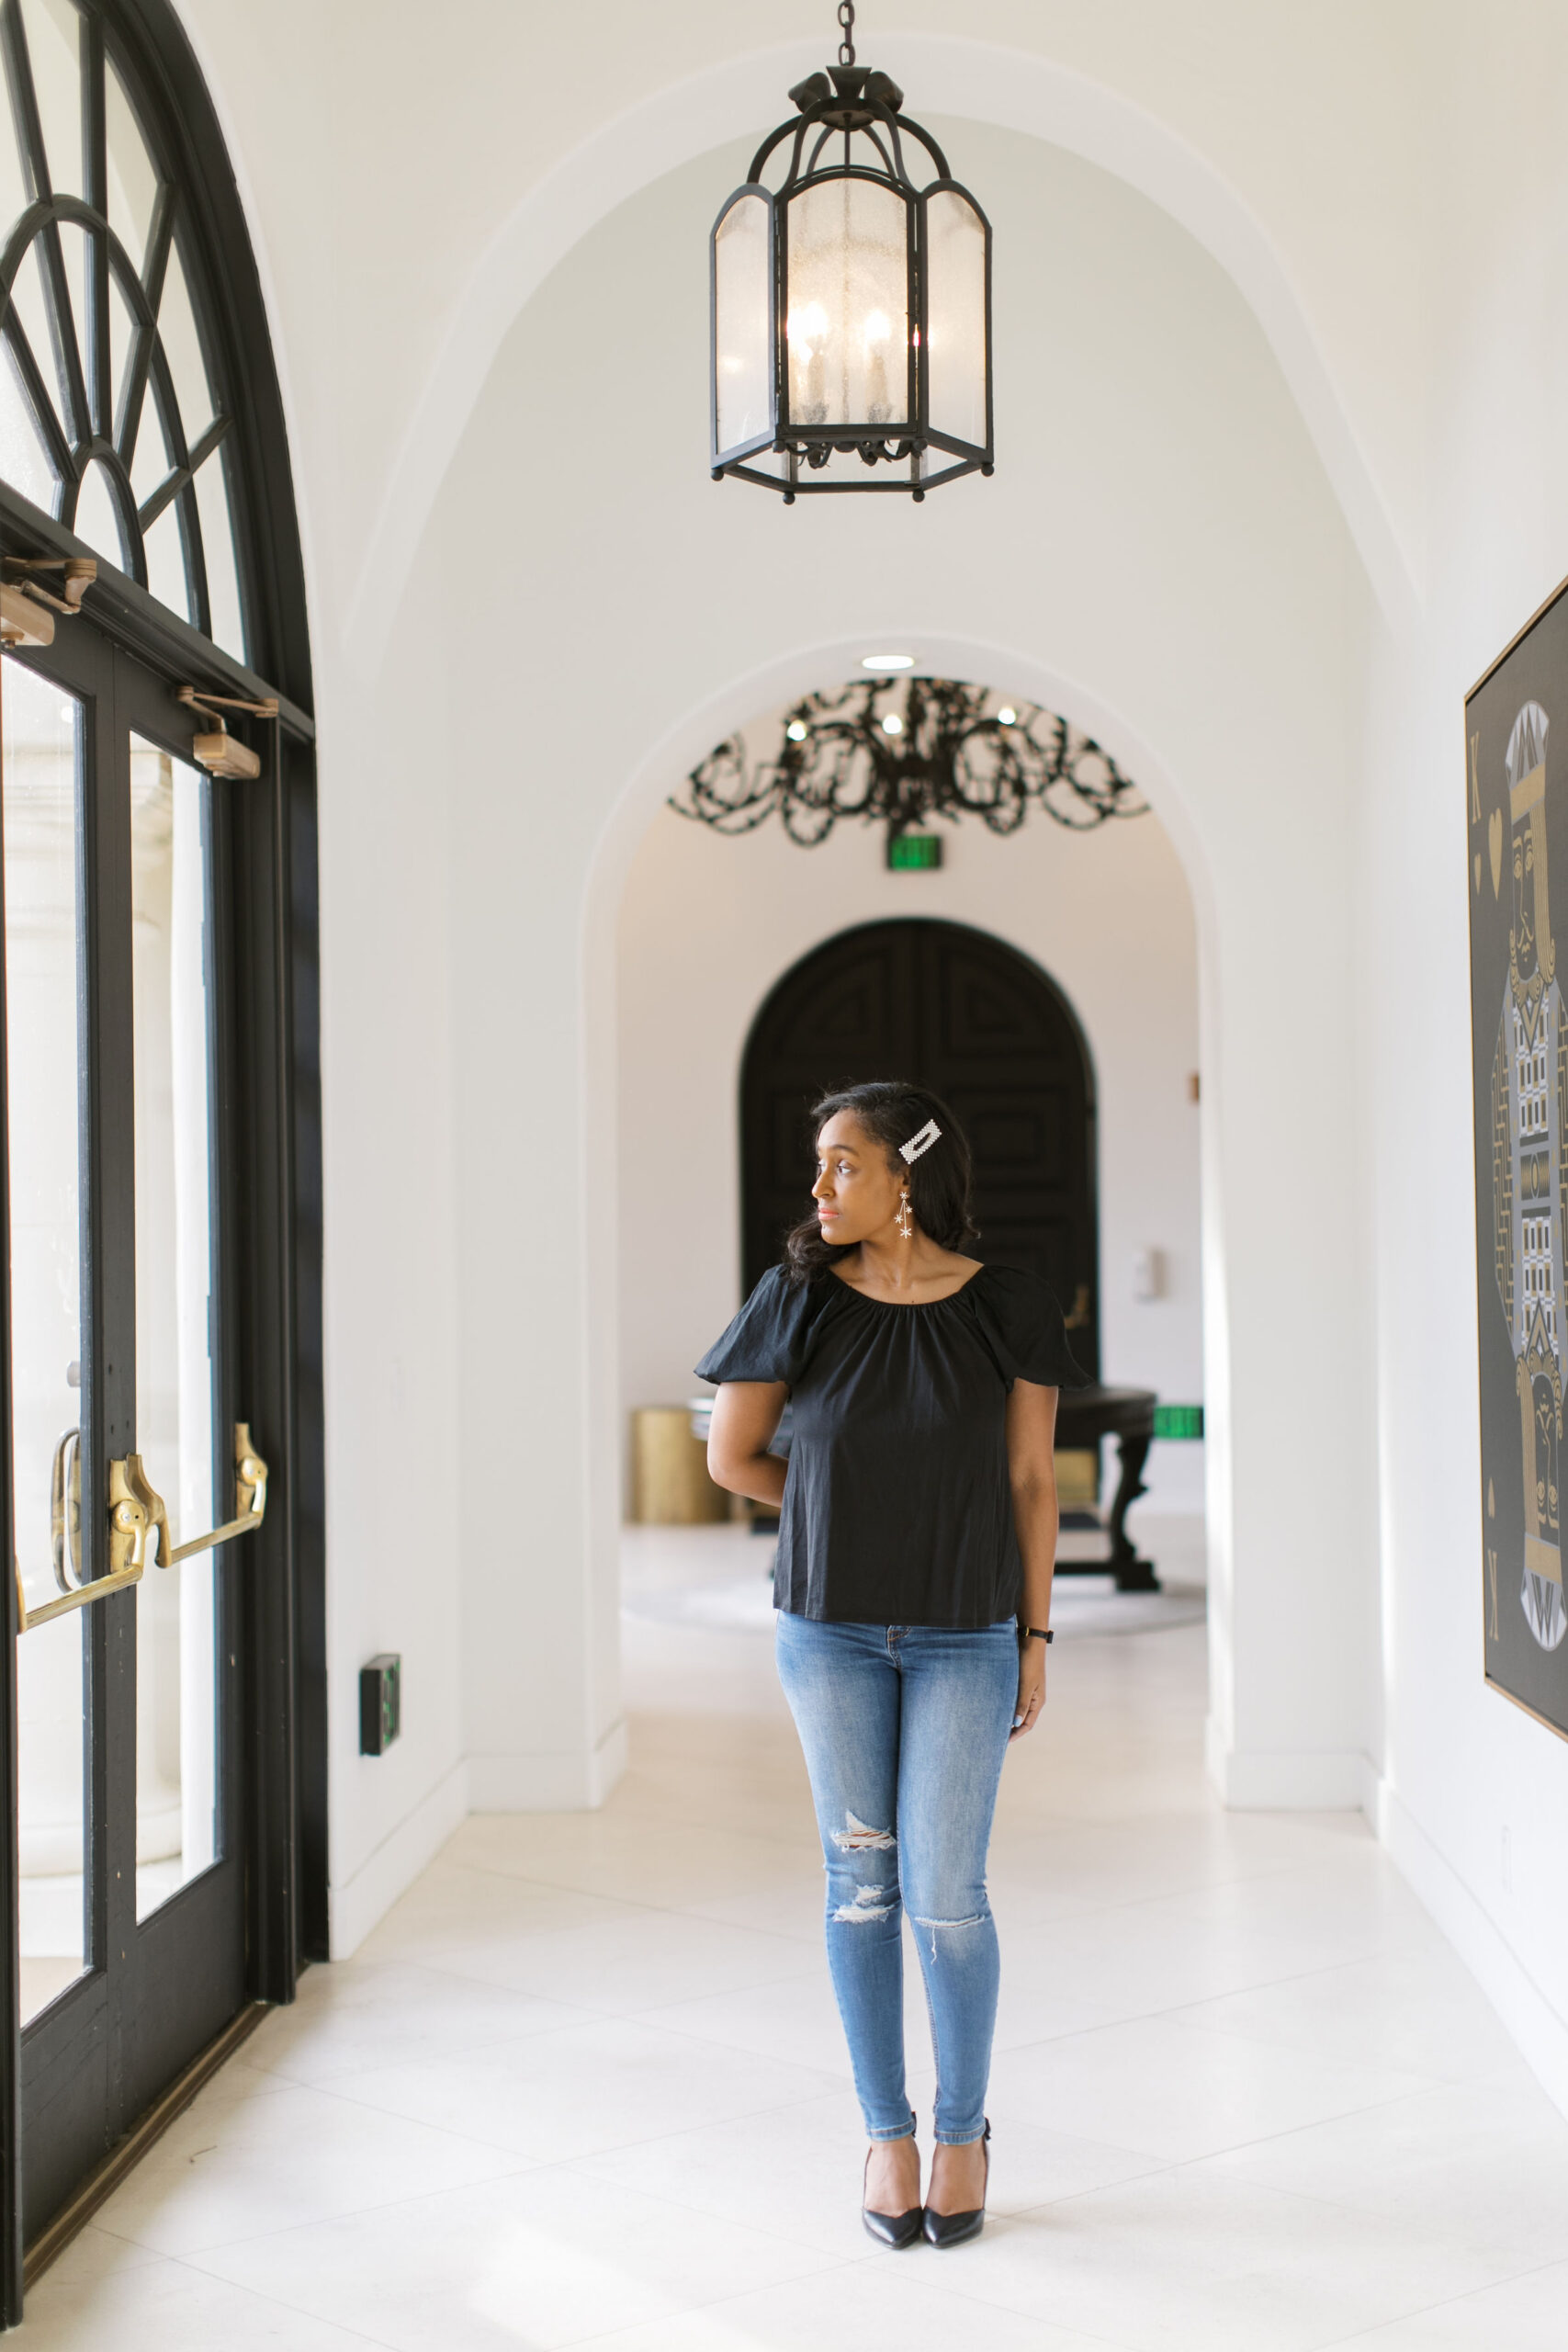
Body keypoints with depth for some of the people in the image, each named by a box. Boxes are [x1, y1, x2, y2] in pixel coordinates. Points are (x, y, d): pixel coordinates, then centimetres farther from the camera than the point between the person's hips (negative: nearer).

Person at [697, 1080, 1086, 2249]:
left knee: (945, 1893, -1)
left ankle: (964, 2129, 20)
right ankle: (886, 2131, 23)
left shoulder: (1009, 1308, -6)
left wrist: (1037, 1639, 0)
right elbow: (733, 1455, 5)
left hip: (964, 1638, -1)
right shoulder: (798, 1299, -5)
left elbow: (1032, 1481, -1)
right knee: (861, 1881, 8)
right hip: (831, 1634, 1)